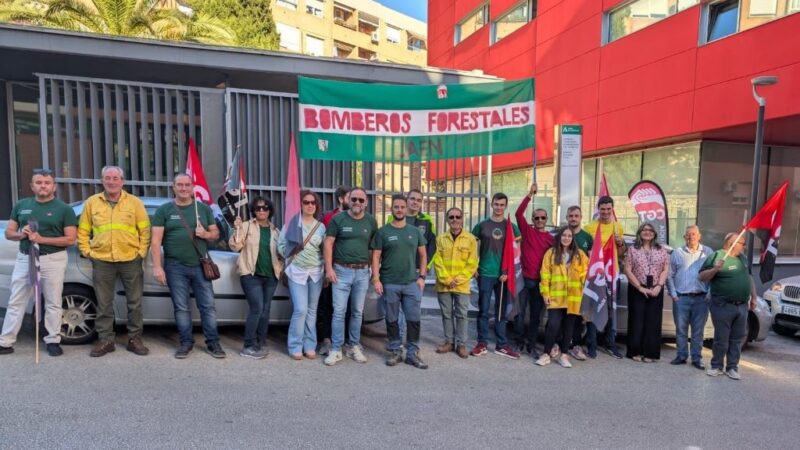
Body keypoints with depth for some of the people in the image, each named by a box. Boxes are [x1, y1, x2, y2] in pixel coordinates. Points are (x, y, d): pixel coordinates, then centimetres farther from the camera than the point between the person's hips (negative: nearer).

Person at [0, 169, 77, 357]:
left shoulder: (64, 209, -2)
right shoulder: (21, 205, 10)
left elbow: (70, 239, -8)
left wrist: (42, 239, -18)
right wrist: (20, 234, -10)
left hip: (53, 260, -3)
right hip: (24, 258, 4)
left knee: (52, 303, 4)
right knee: (15, 302, 8)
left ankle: (53, 341, 14)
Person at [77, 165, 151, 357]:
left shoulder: (135, 202, 2)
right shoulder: (91, 202, 6)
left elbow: (145, 229, 2)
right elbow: (83, 231, 11)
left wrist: (141, 252, -4)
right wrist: (87, 252, 2)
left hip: (131, 260, -1)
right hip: (102, 261, 1)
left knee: (135, 303, 6)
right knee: (104, 304, 8)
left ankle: (135, 338, 18)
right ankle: (105, 340, 20)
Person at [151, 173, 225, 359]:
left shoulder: (204, 208, 10)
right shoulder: (164, 210, 3)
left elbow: (216, 233, 14)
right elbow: (156, 240, -2)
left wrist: (206, 234, -10)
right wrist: (157, 266, -10)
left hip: (200, 266, 1)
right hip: (175, 267, -1)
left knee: (208, 306, 2)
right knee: (181, 308, 6)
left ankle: (213, 342, 11)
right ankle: (186, 342, 17)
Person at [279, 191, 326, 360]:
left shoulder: (321, 226, 9)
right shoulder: (292, 222, -1)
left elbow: (324, 249, 9)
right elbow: (281, 245, 0)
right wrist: (291, 254, -12)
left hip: (316, 272, 3)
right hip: (297, 271, -3)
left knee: (312, 310, 9)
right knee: (301, 309, -9)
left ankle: (310, 346, 18)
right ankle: (295, 346, 6)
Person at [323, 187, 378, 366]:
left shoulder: (371, 221, 5)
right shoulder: (338, 219, -2)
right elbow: (328, 243, -2)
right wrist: (329, 268, -8)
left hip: (362, 272, 2)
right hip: (341, 270, -2)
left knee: (357, 311, 10)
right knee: (339, 311, -1)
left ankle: (353, 347, 23)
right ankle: (336, 349, 7)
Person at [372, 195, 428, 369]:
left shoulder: (415, 231, 8)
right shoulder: (383, 232, 0)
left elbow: (423, 255, 11)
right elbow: (376, 257, -2)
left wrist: (422, 277, 2)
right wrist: (376, 279, -10)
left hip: (412, 283, 2)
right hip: (389, 284, -2)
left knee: (414, 319, 3)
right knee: (392, 319, 8)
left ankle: (412, 353, 15)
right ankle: (395, 350, 22)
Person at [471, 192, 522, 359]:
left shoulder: (511, 227, 6)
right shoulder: (482, 225, 3)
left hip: (503, 275, 1)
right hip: (485, 274, -1)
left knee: (501, 311, 9)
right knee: (483, 310, 3)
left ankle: (502, 345, 17)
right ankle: (482, 344, 12)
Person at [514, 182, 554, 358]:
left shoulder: (551, 238, 6)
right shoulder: (527, 230, 0)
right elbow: (518, 213, -14)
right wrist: (530, 195, -19)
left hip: (540, 281, 3)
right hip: (525, 278, -2)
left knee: (536, 315, 10)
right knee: (520, 312, 3)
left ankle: (531, 346, 21)